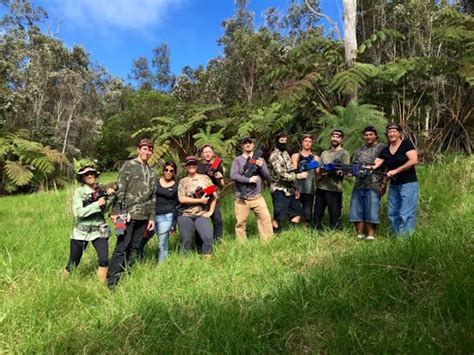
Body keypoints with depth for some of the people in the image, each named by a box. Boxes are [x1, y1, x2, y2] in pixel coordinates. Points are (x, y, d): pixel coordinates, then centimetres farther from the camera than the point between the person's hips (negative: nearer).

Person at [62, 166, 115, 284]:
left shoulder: (101, 190, 2)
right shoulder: (79, 192, -8)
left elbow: (103, 209, -6)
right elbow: (78, 212, -19)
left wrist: (111, 196, -18)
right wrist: (97, 204, -24)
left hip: (98, 231, 2)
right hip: (80, 232, -2)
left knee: (104, 260, -14)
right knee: (73, 264, 10)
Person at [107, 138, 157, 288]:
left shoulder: (151, 171, 16)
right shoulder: (129, 165, 0)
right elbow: (120, 189, -8)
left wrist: (152, 217, 12)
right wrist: (116, 211, -15)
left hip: (143, 216, 6)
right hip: (128, 213, -5)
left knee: (135, 248, 9)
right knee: (122, 247, -5)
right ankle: (111, 281, 2)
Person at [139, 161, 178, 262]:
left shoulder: (176, 187, 6)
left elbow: (176, 206, 8)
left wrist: (174, 225, 4)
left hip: (166, 217, -2)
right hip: (151, 215, 2)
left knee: (162, 245, -1)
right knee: (140, 243, 0)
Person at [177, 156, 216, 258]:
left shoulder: (205, 178, 8)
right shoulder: (183, 181, 5)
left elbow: (213, 195, 8)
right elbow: (182, 199, -8)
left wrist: (210, 211, -1)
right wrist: (200, 200, -12)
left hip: (202, 215, 0)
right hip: (185, 215, 0)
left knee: (208, 238, -15)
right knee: (186, 241, 3)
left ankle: (207, 259, 2)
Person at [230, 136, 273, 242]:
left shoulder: (260, 159, 12)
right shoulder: (237, 160, 4)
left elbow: (268, 177, 7)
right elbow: (233, 175, -11)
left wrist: (261, 167, -11)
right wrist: (249, 179, -17)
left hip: (257, 197, 2)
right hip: (241, 198, -2)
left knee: (266, 218, -7)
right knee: (240, 222, 3)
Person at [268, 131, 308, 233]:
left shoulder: (286, 153, 14)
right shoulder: (274, 156, -14)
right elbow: (281, 175, -22)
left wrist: (295, 188, 13)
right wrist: (299, 176, -20)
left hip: (289, 190, 9)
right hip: (279, 190, -9)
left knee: (297, 213, 12)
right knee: (278, 218, -4)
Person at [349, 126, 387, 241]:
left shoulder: (382, 147, 3)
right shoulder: (359, 151, 20)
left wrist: (383, 183, -11)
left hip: (373, 186, -5)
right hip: (358, 185, 5)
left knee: (371, 211, -4)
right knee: (357, 210, 4)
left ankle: (371, 235, 4)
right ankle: (359, 235, 11)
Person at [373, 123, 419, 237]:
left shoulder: (406, 144, -4)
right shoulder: (385, 151, 11)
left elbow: (414, 161, -14)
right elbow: (375, 164, 1)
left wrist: (395, 171, -14)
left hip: (408, 184, -6)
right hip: (393, 185, 7)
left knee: (406, 214, -7)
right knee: (393, 213, 9)